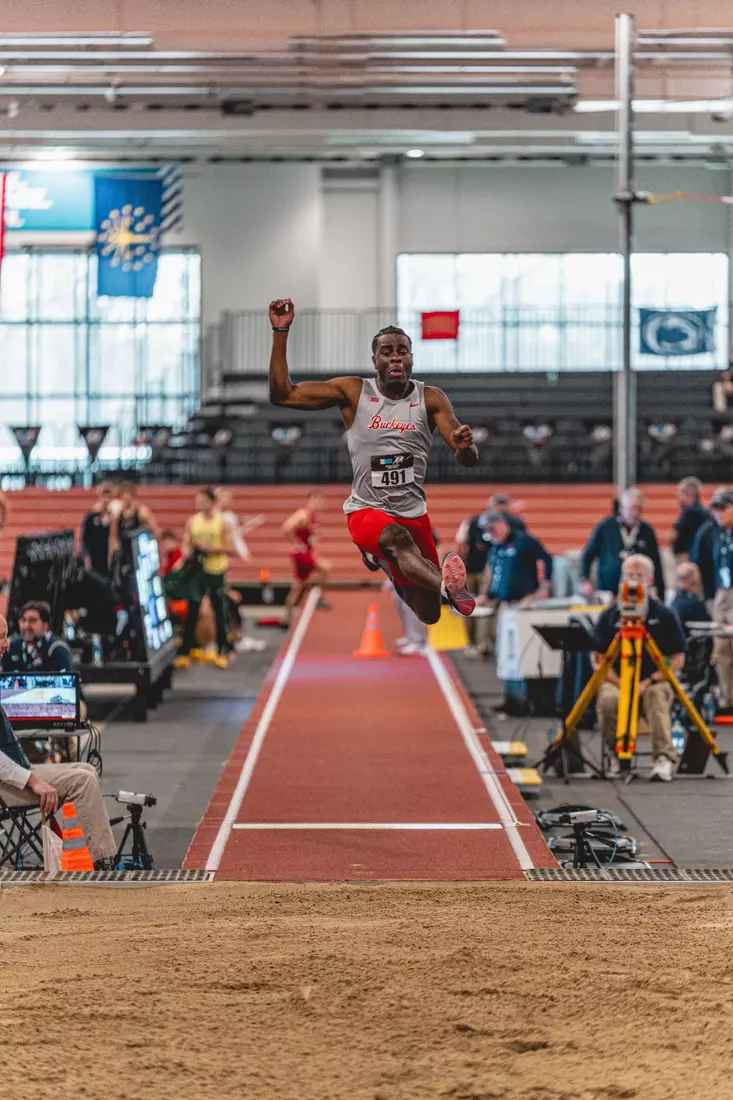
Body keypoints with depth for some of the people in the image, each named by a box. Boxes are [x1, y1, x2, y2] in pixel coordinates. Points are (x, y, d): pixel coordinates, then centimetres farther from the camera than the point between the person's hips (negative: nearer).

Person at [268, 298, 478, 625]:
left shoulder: (430, 399, -1)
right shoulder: (353, 392, -3)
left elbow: (467, 460, -9)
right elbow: (283, 394, -7)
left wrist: (465, 446, -35)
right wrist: (281, 332, -14)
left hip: (414, 513, 3)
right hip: (366, 511, -3)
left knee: (428, 615, 8)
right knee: (397, 537, -41)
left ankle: (398, 576, 39)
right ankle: (448, 586, -66)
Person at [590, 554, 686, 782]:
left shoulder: (664, 615, 4)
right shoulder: (610, 615, 6)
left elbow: (678, 659, 2)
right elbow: (597, 658, 4)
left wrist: (649, 682, -12)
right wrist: (620, 684, -12)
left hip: (654, 681, -1)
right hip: (616, 680, 1)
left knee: (657, 695, -35)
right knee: (608, 700, -33)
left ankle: (664, 758, -39)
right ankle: (615, 754, -10)